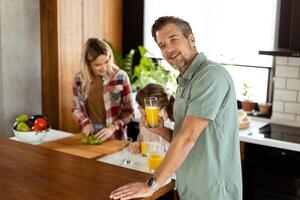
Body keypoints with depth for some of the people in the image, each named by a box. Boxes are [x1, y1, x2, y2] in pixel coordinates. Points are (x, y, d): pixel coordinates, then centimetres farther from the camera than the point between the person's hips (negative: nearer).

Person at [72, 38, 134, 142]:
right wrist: (86, 124, -4)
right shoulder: (79, 78, 2)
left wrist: (113, 127, -14)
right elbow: (76, 109, 12)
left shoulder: (120, 77, -6)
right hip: (90, 135, 2)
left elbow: (128, 111, -1)